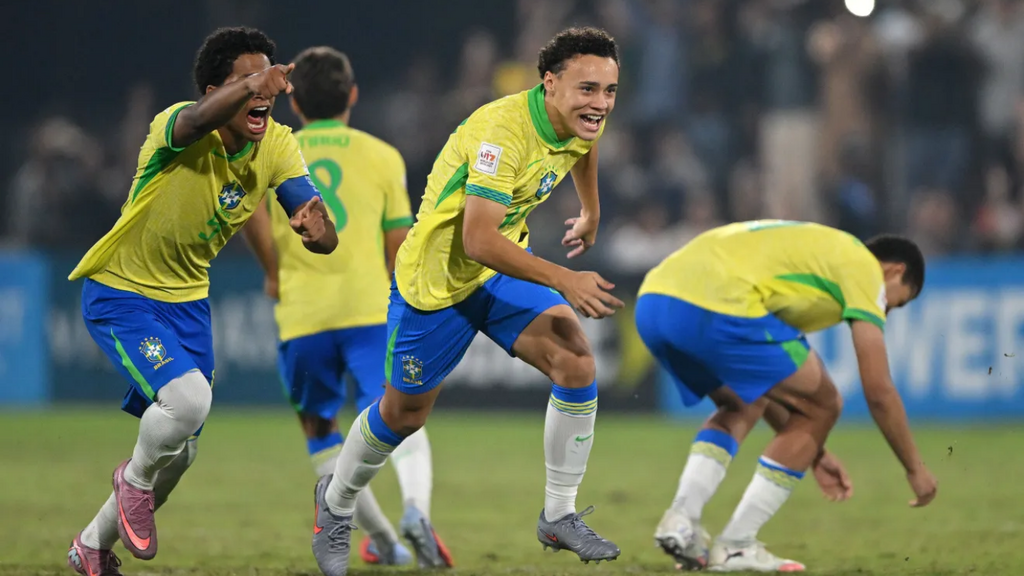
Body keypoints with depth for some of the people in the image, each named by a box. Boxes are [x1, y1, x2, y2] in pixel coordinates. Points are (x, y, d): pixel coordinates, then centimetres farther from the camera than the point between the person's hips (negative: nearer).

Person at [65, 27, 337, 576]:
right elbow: (196, 122, -52)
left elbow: (325, 238, -17)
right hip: (119, 292, -7)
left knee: (180, 451, 14)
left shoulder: (277, 146, -10)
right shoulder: (177, 126, -26)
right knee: (188, 398, -29)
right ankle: (135, 478, 4)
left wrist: (317, 228, -42)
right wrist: (248, 86, -72)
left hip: (187, 299, 7)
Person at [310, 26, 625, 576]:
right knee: (403, 413, 10)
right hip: (438, 278, -6)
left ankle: (559, 516, -2)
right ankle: (336, 505, 39)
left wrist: (591, 212, 32)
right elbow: (477, 240, -40)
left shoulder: (582, 122, -8)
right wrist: (563, 280, -43)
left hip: (507, 263, 6)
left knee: (575, 363, -15)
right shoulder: (501, 131, -34)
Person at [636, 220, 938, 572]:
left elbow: (755, 379, 41)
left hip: (651, 303, 9)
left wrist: (811, 450, 45)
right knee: (822, 406, 9)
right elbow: (878, 390, 8)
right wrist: (915, 468, 20)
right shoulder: (864, 267, 13)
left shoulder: (816, 250, 37)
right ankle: (735, 546, 8)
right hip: (715, 307, -9)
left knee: (741, 406, 32)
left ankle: (681, 520, 10)